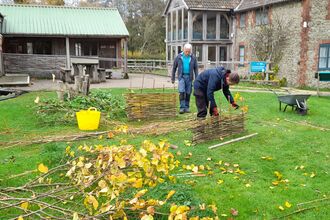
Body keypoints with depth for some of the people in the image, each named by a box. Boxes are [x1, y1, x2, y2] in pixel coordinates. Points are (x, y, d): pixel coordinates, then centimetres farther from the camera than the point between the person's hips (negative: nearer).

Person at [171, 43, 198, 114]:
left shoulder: (193, 57, 3)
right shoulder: (179, 57, 0)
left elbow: (196, 68, 7)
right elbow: (174, 67, 7)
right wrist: (173, 78, 7)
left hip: (189, 77, 1)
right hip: (181, 76, -1)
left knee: (188, 93, 5)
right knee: (182, 92, -13)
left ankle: (187, 107, 16)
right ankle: (182, 107, -9)